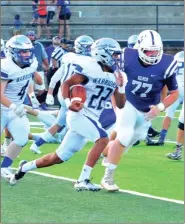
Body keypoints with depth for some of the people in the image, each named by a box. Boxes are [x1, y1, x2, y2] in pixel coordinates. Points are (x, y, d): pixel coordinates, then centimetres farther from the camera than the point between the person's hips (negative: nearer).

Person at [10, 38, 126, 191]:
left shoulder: (115, 76, 9)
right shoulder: (90, 68, -11)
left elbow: (120, 105, 10)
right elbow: (67, 84, -8)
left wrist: (121, 86, -7)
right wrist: (68, 103, -24)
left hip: (91, 119, 7)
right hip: (79, 114, -7)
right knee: (103, 138, -29)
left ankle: (25, 167, 33)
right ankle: (83, 180, -28)